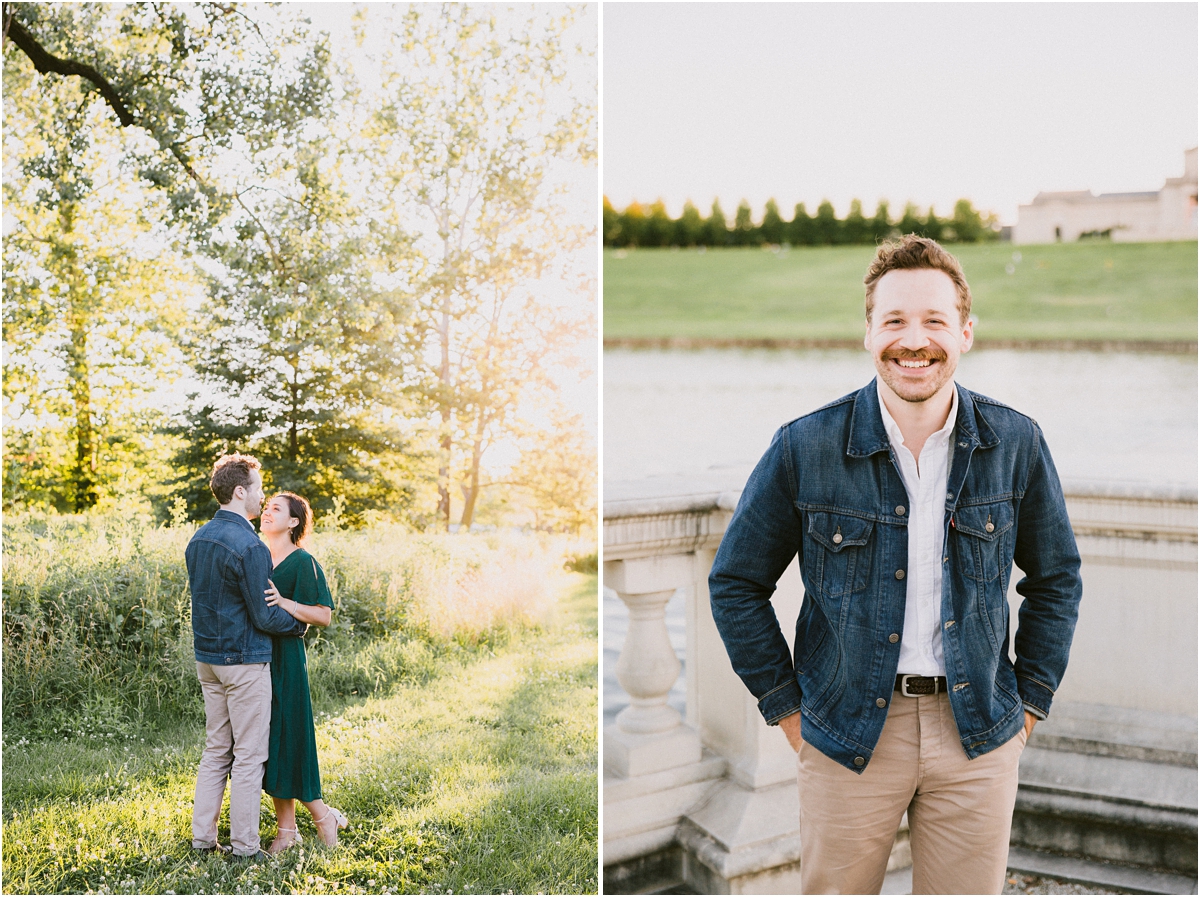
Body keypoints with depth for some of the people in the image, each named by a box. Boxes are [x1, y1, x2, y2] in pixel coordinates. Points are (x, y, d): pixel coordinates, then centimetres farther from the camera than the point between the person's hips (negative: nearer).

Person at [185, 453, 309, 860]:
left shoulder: (198, 540, 7)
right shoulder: (249, 546, -19)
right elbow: (266, 617, -17)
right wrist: (300, 624, 1)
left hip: (207, 658, 8)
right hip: (245, 661, -8)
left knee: (216, 750, 16)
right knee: (249, 756, 1)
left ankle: (202, 835, 20)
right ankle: (244, 845, 7)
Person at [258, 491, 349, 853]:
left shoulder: (302, 562, -8)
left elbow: (323, 616, -13)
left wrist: (284, 603, -25)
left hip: (285, 660, -7)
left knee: (286, 741, -4)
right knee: (267, 744, 8)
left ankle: (323, 814, 14)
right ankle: (287, 828, 17)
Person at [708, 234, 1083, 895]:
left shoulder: (1015, 444, -2)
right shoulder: (804, 448, -9)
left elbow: (1057, 579, 11)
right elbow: (735, 583, 1)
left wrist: (1029, 702, 6)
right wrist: (786, 708, 0)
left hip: (978, 740, 2)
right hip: (847, 735, -1)